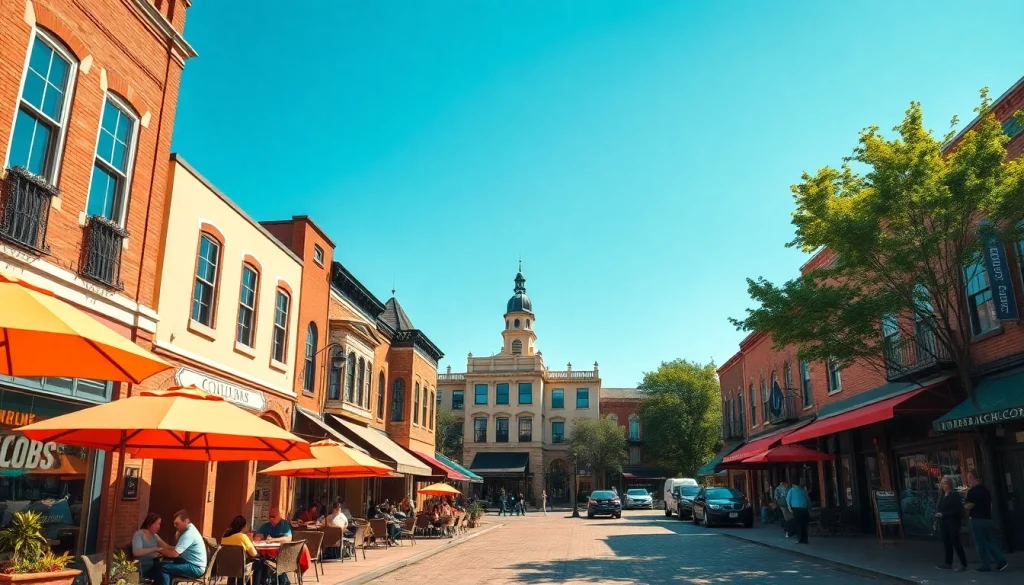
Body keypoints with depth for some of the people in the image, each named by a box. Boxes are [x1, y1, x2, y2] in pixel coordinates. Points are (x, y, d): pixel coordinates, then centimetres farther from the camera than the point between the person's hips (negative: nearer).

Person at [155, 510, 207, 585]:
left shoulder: (189, 534, -20)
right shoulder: (190, 530, 13)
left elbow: (174, 554, -23)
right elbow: (177, 550, 16)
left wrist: (160, 550, -8)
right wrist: (164, 547, 4)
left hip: (196, 568, -10)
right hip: (192, 564, 10)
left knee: (163, 567, -16)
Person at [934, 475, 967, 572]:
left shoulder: (955, 495, -9)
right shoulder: (942, 496, 12)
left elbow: (956, 510, -17)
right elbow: (938, 508, 12)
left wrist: (943, 514, -19)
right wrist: (937, 515, -2)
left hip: (953, 522, -7)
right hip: (943, 523, 7)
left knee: (956, 543, -5)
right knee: (946, 543, 10)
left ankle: (963, 565, 0)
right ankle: (948, 563, 17)